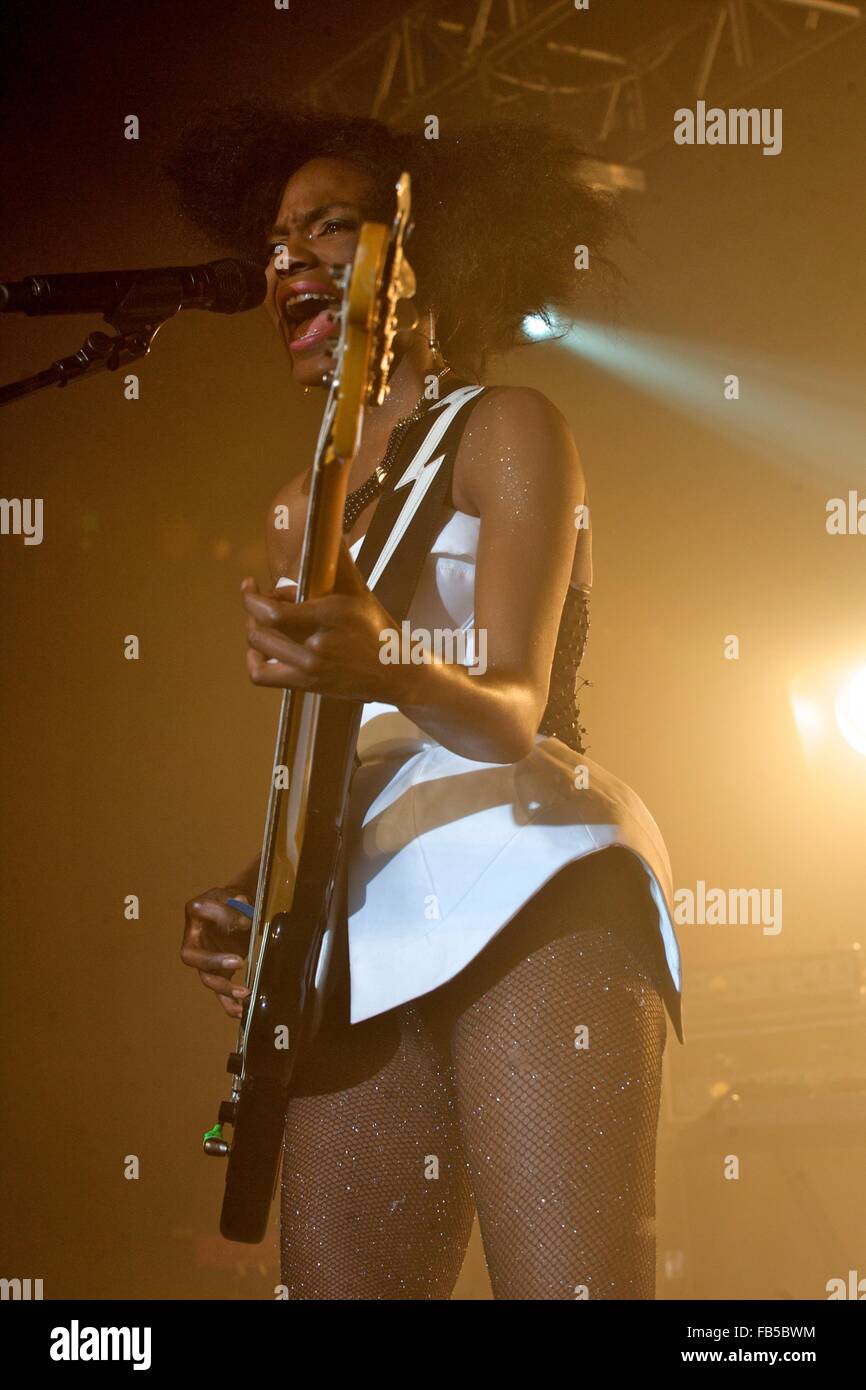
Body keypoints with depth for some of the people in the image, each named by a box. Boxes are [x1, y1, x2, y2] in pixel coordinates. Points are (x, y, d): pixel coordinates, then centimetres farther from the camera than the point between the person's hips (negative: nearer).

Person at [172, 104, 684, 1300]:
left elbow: (511, 709, -8)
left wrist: (388, 671, -29)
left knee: (570, 1282, -18)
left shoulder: (505, 427, 5)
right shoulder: (305, 503, 24)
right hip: (363, 922, 6)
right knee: (334, 1280, 0)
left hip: (528, 883, -6)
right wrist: (249, 900, 5)